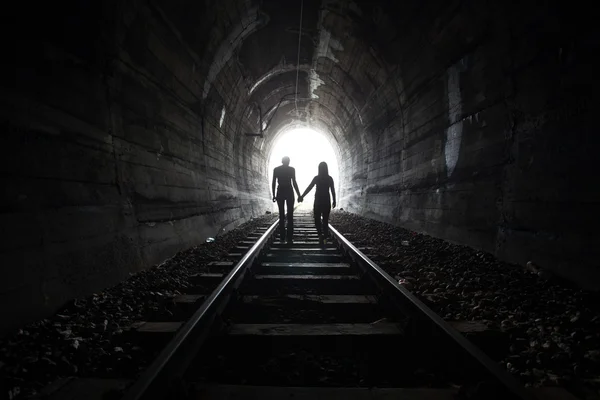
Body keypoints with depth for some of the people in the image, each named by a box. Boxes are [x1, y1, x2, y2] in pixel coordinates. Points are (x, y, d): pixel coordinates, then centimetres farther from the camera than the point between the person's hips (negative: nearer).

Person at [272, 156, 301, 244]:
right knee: (290, 216, -1)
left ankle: (282, 238, 6)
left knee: (281, 216, 9)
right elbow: (294, 183, -8)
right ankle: (290, 239, -7)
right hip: (289, 193, -2)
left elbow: (273, 183, 2)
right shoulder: (291, 169, -3)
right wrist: (299, 195, -3)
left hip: (280, 193, 2)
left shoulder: (276, 169, 5)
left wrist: (274, 195, 8)